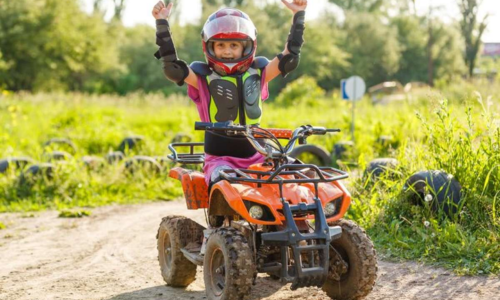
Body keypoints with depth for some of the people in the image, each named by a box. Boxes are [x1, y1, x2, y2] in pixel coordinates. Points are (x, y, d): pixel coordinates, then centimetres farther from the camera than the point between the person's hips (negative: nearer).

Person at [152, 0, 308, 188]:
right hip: (220, 159, -4)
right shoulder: (202, 77, 1)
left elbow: (289, 59, 5)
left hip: (257, 158, 4)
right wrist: (162, 23, -18)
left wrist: (298, 16, 1)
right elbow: (172, 68, -13)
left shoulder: (257, 73, 10)